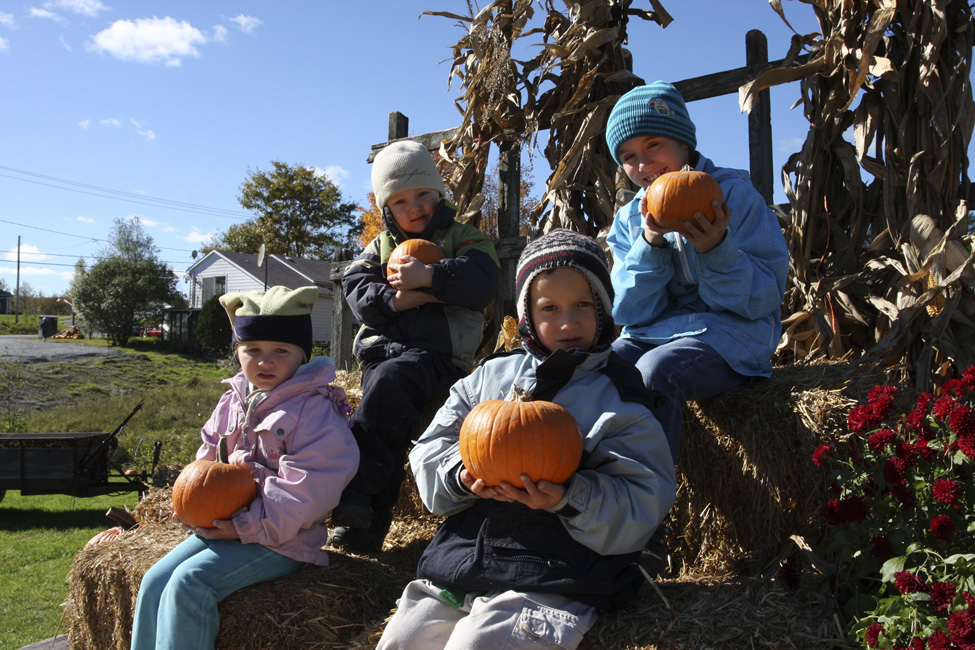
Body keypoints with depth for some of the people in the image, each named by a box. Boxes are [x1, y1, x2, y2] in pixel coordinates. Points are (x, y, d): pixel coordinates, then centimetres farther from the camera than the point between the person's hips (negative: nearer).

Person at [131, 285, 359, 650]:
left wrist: (248, 526, -19)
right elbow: (205, 462, 22)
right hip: (219, 525, 8)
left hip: (281, 540, -7)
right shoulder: (232, 403, 11)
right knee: (155, 579, -6)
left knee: (189, 581, -22)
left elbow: (305, 489, -19)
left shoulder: (315, 411, -13)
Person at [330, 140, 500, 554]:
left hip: (436, 353, -3)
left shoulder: (463, 238, 13)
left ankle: (354, 489, -35)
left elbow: (481, 282, -7)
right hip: (383, 347, 4)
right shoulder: (380, 247, 25)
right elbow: (356, 290, 8)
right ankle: (369, 521, -23)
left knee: (390, 377, -33)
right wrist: (397, 299, -11)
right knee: (390, 414, -22)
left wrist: (429, 277, -20)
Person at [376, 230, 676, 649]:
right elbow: (429, 451, 13)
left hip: (551, 582, -4)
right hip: (460, 559, 5)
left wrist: (569, 500, -22)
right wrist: (463, 476, -9)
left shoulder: (618, 400, 1)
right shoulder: (491, 375, 11)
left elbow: (642, 505, -6)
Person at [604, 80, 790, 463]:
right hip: (652, 336, 4)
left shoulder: (732, 193, -2)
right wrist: (650, 243, -13)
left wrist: (717, 250, -24)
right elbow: (631, 313, 1)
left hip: (726, 336, -4)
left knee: (656, 371, -34)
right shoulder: (629, 219, 11)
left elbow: (766, 298, -7)